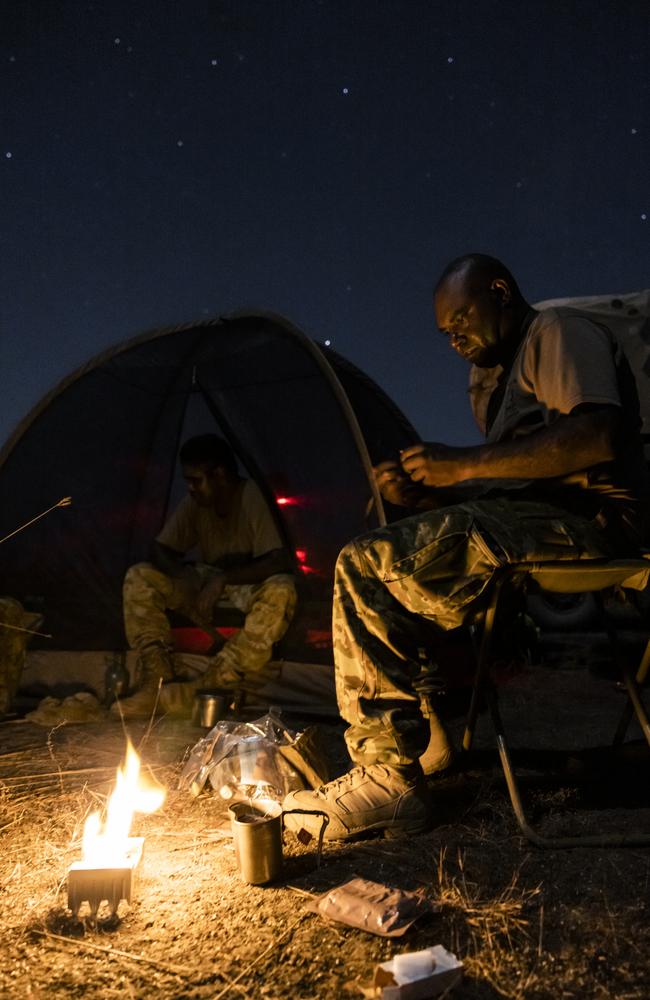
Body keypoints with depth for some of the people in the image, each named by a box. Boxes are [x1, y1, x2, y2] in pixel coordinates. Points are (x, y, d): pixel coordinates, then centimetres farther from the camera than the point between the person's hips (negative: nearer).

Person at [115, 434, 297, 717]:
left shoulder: (252, 498, -23)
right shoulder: (194, 503, -6)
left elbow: (280, 561, -30)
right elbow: (160, 550, -2)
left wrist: (224, 578, -37)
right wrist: (185, 578, -23)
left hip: (249, 587, -5)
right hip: (208, 584, 6)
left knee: (280, 590, -40)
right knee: (139, 577, -11)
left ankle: (215, 685, -29)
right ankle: (153, 686, -18)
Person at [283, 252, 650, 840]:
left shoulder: (558, 332, 0)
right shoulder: (512, 376, 29)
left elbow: (596, 438, -20)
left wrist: (465, 465, -17)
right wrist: (425, 496, 5)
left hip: (581, 520, -11)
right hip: (523, 523, 11)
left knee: (367, 567, -21)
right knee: (388, 560, 14)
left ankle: (388, 778, -16)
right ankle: (422, 733, 9)